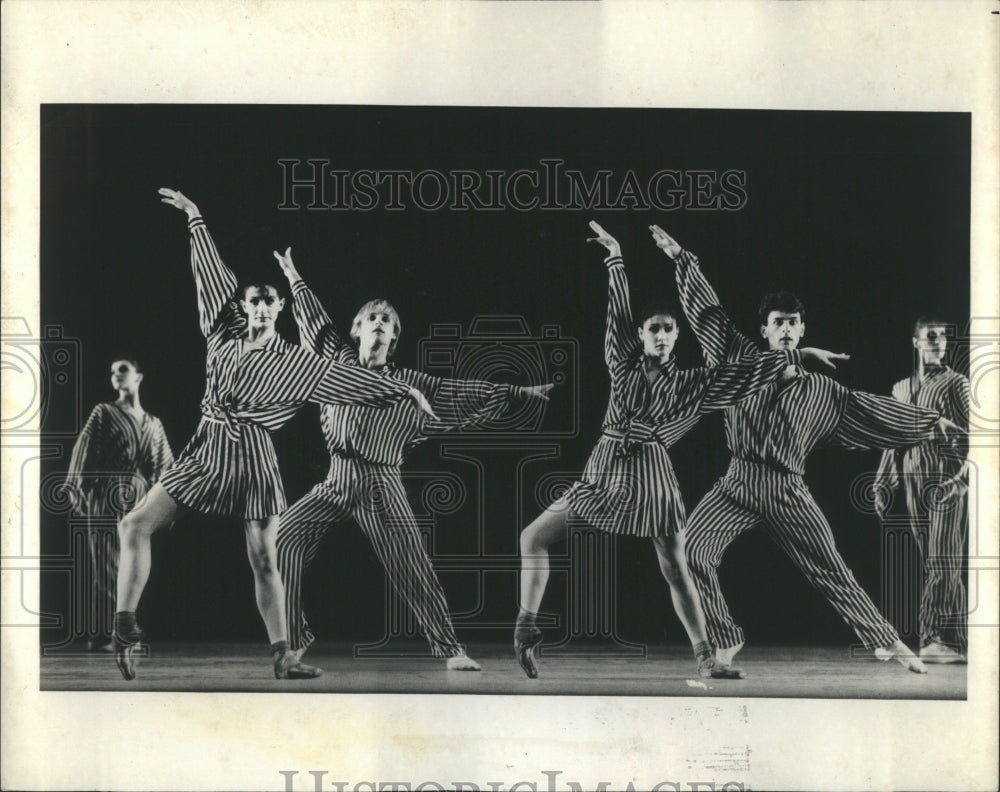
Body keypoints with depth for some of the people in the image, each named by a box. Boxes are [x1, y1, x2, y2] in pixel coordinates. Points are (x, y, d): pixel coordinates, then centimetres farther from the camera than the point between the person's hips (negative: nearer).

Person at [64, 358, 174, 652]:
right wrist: (77, 489, -9)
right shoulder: (104, 412, 6)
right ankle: (99, 635, -8)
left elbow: (164, 466, 19)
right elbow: (84, 451, -1)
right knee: (106, 569, -9)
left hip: (139, 501, 4)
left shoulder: (153, 423, 18)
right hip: (107, 498, -4)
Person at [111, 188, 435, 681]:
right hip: (206, 450, 3)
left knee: (263, 559, -3)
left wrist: (404, 391, -1)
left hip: (252, 458, -3)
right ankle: (126, 630, -5)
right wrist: (194, 218, 20)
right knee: (135, 525, -8)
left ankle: (283, 658, 4)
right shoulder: (226, 334, 8)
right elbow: (211, 271, 13)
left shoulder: (295, 362, 2)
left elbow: (350, 380, 2)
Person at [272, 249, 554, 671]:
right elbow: (317, 321, 19)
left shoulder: (410, 385, 3)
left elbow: (461, 393, 4)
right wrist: (295, 279, 27)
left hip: (381, 485, -2)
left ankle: (449, 648, 6)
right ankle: (293, 638, -1)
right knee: (284, 536, -12)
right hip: (336, 482, 2)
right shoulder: (340, 362, 8)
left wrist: (518, 392, 0)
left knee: (413, 570, -5)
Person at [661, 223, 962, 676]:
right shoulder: (741, 359, 6)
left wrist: (930, 422, 23)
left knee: (831, 571, 3)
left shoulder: (822, 392, 10)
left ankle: (887, 643, 16)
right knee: (692, 550, -20)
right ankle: (724, 641, -7)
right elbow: (706, 310, 10)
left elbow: (870, 409, 19)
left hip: (788, 493, 1)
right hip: (737, 485, 0)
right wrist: (680, 258, 11)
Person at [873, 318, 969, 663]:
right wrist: (883, 485, 16)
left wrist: (960, 476, -20)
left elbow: (968, 437, -6)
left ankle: (935, 638, -15)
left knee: (942, 565, -10)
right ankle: (952, 641, 8)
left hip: (948, 484, -5)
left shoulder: (955, 384, 2)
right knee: (933, 565, 5)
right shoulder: (901, 389, 18)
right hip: (914, 485, 5)